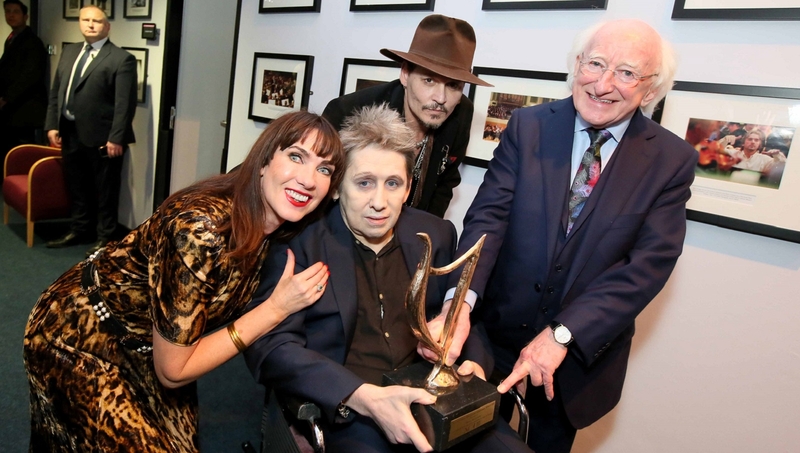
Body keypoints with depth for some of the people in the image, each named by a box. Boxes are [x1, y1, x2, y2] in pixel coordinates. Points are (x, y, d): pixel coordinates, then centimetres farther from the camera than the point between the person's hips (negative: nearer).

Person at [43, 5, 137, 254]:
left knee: (105, 190, 5)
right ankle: (79, 230, 33)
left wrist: (116, 138, -19)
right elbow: (56, 92, 15)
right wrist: (52, 125, 7)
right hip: (70, 132, 7)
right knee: (76, 186, 18)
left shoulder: (121, 59, -9)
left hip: (101, 136, -7)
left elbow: (125, 103, -15)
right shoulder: (69, 52, 14)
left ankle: (105, 237, 19)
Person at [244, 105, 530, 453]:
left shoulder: (436, 236, 7)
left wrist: (473, 363, -4)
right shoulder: (299, 241, -5)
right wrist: (364, 397, -23)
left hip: (434, 401, 4)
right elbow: (269, 346, -11)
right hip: (344, 413, -3)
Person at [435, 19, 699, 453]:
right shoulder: (528, 126, -7)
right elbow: (488, 215, -16)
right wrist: (461, 301, -32)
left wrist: (562, 335, -24)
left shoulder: (672, 160, -8)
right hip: (497, 327, 1)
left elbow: (650, 263, -15)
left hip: (584, 347, 0)